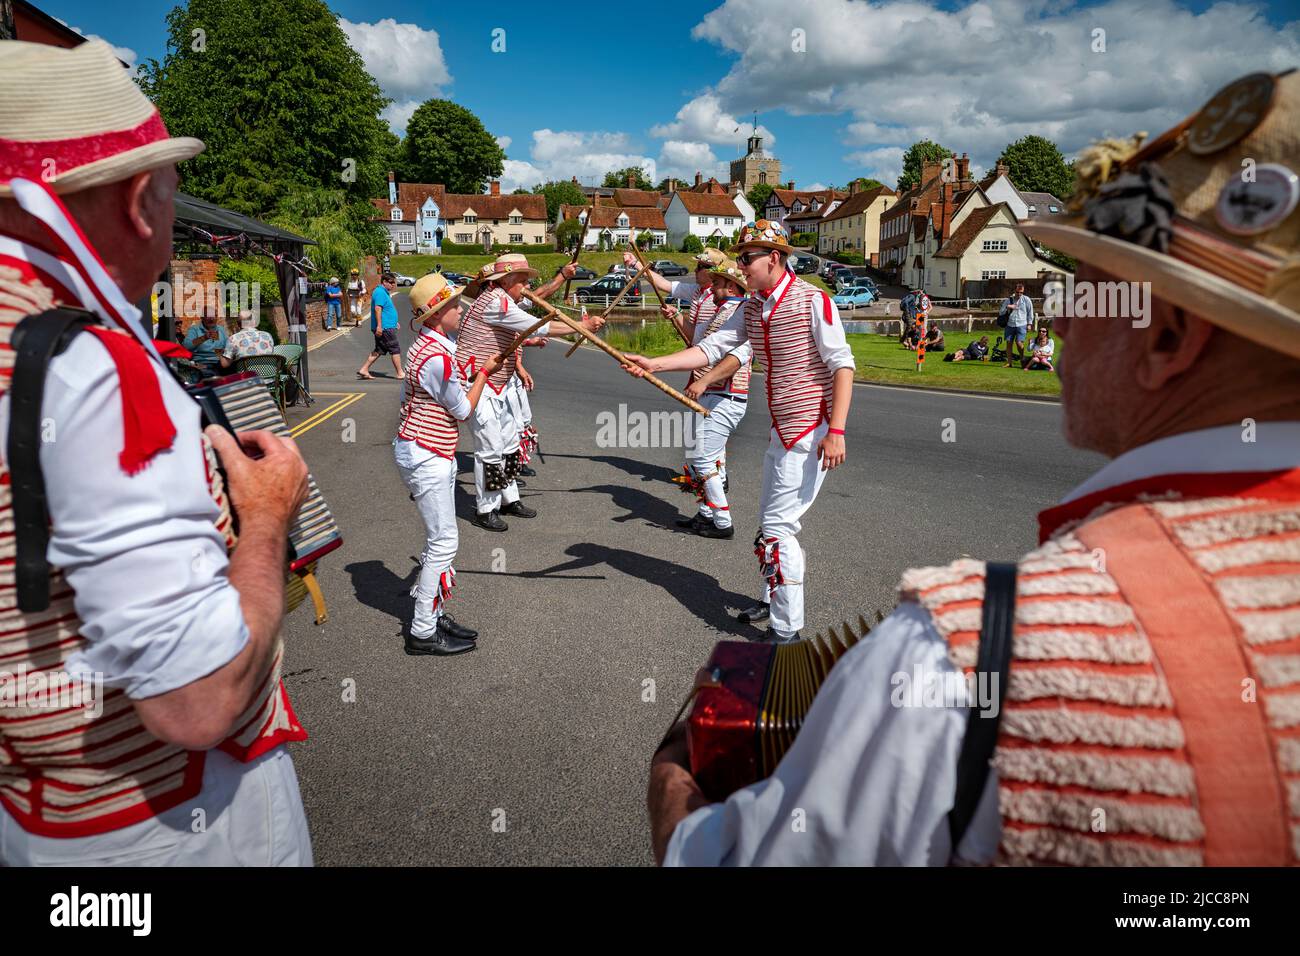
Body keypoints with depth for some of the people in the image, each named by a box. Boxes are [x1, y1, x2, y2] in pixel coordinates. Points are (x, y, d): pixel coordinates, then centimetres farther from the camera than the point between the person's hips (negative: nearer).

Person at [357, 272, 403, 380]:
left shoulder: (385, 292, 20)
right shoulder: (380, 292, -13)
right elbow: (377, 308, -22)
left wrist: (394, 322, 33)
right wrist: (379, 325, -27)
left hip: (382, 328, 11)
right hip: (385, 328, -11)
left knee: (379, 350, 12)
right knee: (395, 350, -3)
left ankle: (364, 370, 11)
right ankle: (400, 373, 3)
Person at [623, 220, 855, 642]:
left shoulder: (812, 301, -15)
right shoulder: (752, 308, 9)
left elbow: (842, 365, -17)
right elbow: (712, 348, 5)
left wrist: (836, 431, -24)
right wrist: (655, 364, -7)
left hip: (811, 432, -9)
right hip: (781, 432, 9)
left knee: (778, 527, -9)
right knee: (768, 521, 19)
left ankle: (787, 631, 1)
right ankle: (772, 601, 38)